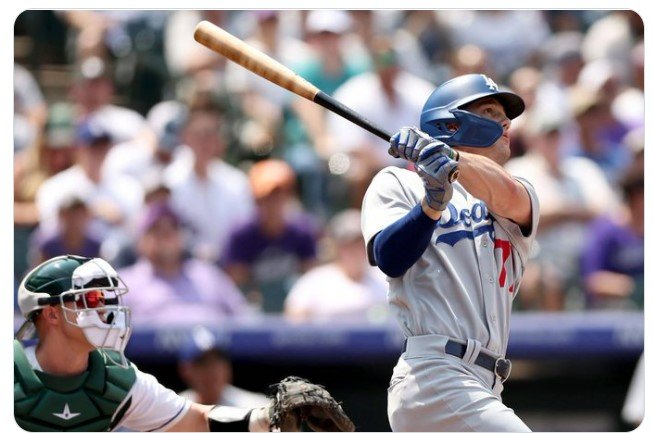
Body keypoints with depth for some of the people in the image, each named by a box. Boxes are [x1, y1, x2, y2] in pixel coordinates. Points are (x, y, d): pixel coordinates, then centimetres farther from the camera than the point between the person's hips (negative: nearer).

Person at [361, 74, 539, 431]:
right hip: (432, 375, -6)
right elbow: (390, 259, -6)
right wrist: (433, 201, -23)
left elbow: (506, 196, -5)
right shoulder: (397, 183, 13)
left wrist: (451, 160, -25)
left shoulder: (522, 201, 22)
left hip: (485, 392, 6)